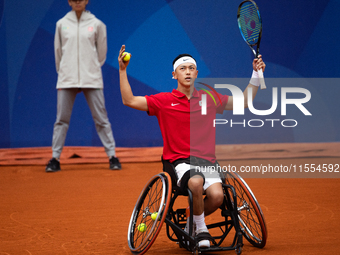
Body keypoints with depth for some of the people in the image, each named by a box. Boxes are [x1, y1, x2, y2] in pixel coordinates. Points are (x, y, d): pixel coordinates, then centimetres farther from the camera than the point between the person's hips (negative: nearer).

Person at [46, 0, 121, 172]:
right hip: (67, 79, 1)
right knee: (62, 119, 1)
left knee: (101, 118, -1)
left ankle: (112, 156, 4)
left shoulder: (97, 24, 4)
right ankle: (55, 158, 6)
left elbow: (102, 51, 12)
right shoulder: (62, 24, 7)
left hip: (92, 80, -1)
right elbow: (58, 51, 15)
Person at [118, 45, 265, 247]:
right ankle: (201, 229, -11)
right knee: (196, 182, -37)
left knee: (217, 196, -28)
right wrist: (123, 71, -5)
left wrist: (256, 75, 12)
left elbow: (244, 102, 21)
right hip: (179, 160, -2)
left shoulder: (209, 99, 12)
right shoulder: (164, 101, 5)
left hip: (207, 160, 3)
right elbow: (129, 100, 1)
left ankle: (192, 225, 5)